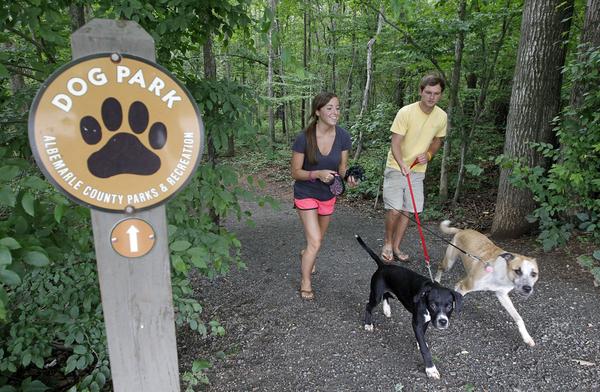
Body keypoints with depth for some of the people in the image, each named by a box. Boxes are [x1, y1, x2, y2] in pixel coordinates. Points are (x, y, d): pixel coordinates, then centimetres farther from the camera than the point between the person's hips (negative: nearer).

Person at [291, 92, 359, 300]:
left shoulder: (343, 136, -15)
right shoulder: (304, 138, -24)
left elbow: (342, 168, -4)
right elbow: (295, 172, -16)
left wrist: (349, 178, -26)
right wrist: (318, 174, -33)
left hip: (328, 194, 4)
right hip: (306, 193, -4)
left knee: (318, 238, 22)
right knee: (315, 242, -10)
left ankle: (305, 254, 57)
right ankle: (305, 282, 14)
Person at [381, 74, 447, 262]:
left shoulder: (441, 116, -4)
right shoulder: (406, 112, -19)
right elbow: (395, 143, -21)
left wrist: (429, 155, -9)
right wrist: (402, 164, -38)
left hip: (418, 170, 5)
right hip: (396, 167, -4)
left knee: (407, 211, 7)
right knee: (394, 209, -11)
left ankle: (396, 247, 22)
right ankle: (387, 243, 14)